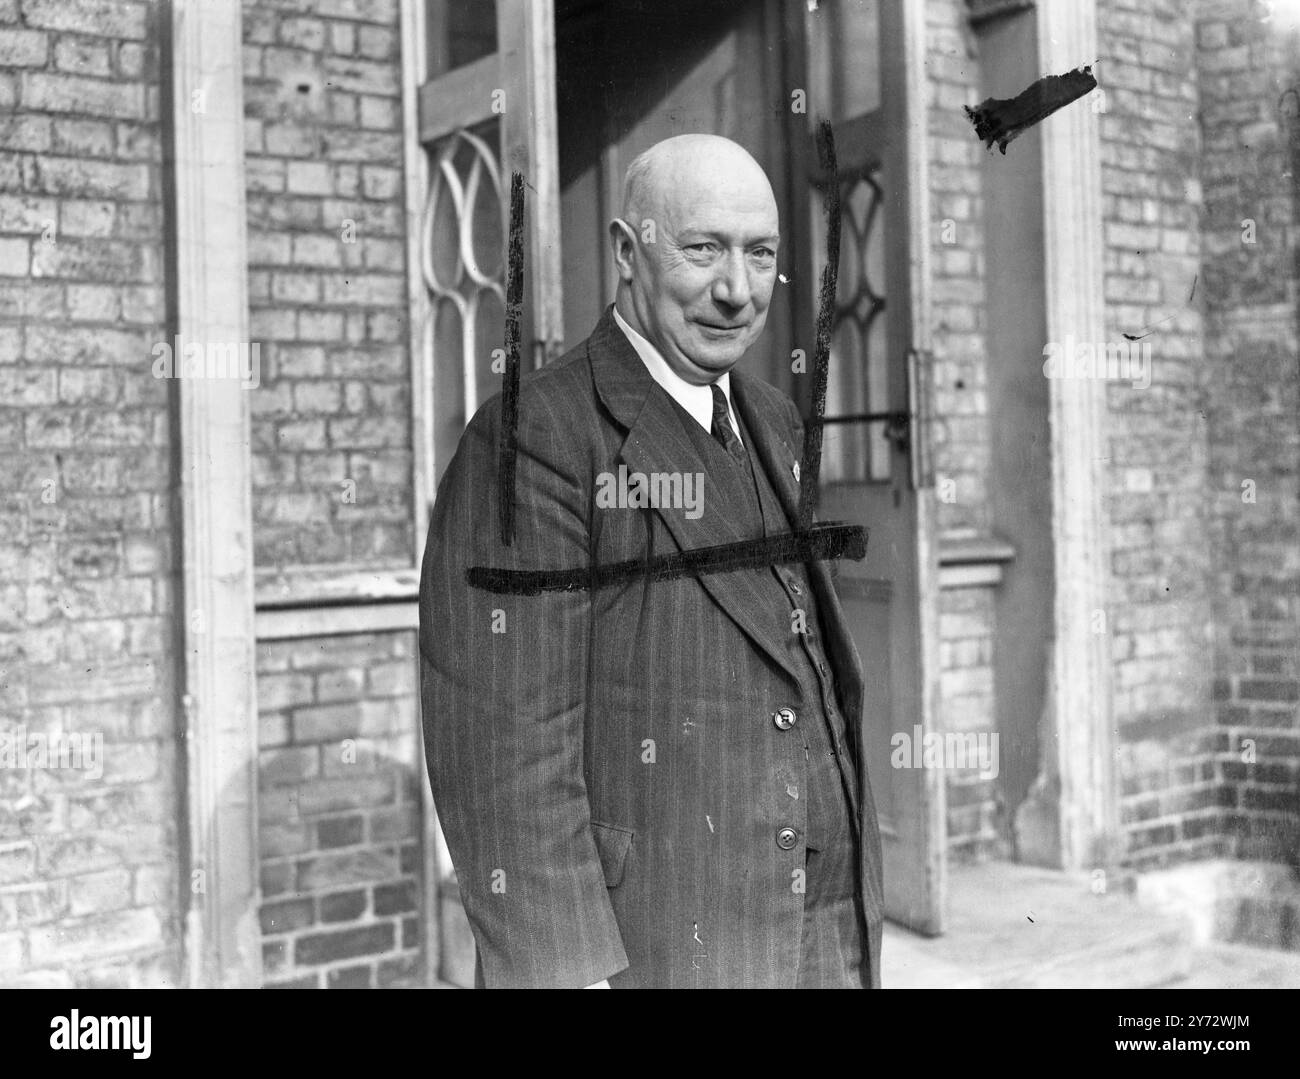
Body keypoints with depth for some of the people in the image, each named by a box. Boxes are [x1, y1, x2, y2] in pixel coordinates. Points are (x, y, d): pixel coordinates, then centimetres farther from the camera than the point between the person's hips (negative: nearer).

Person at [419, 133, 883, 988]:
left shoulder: (774, 425, 10)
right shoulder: (536, 441, -14)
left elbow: (806, 671, 12)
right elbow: (503, 745, -18)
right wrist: (567, 970, -20)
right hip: (631, 952, -6)